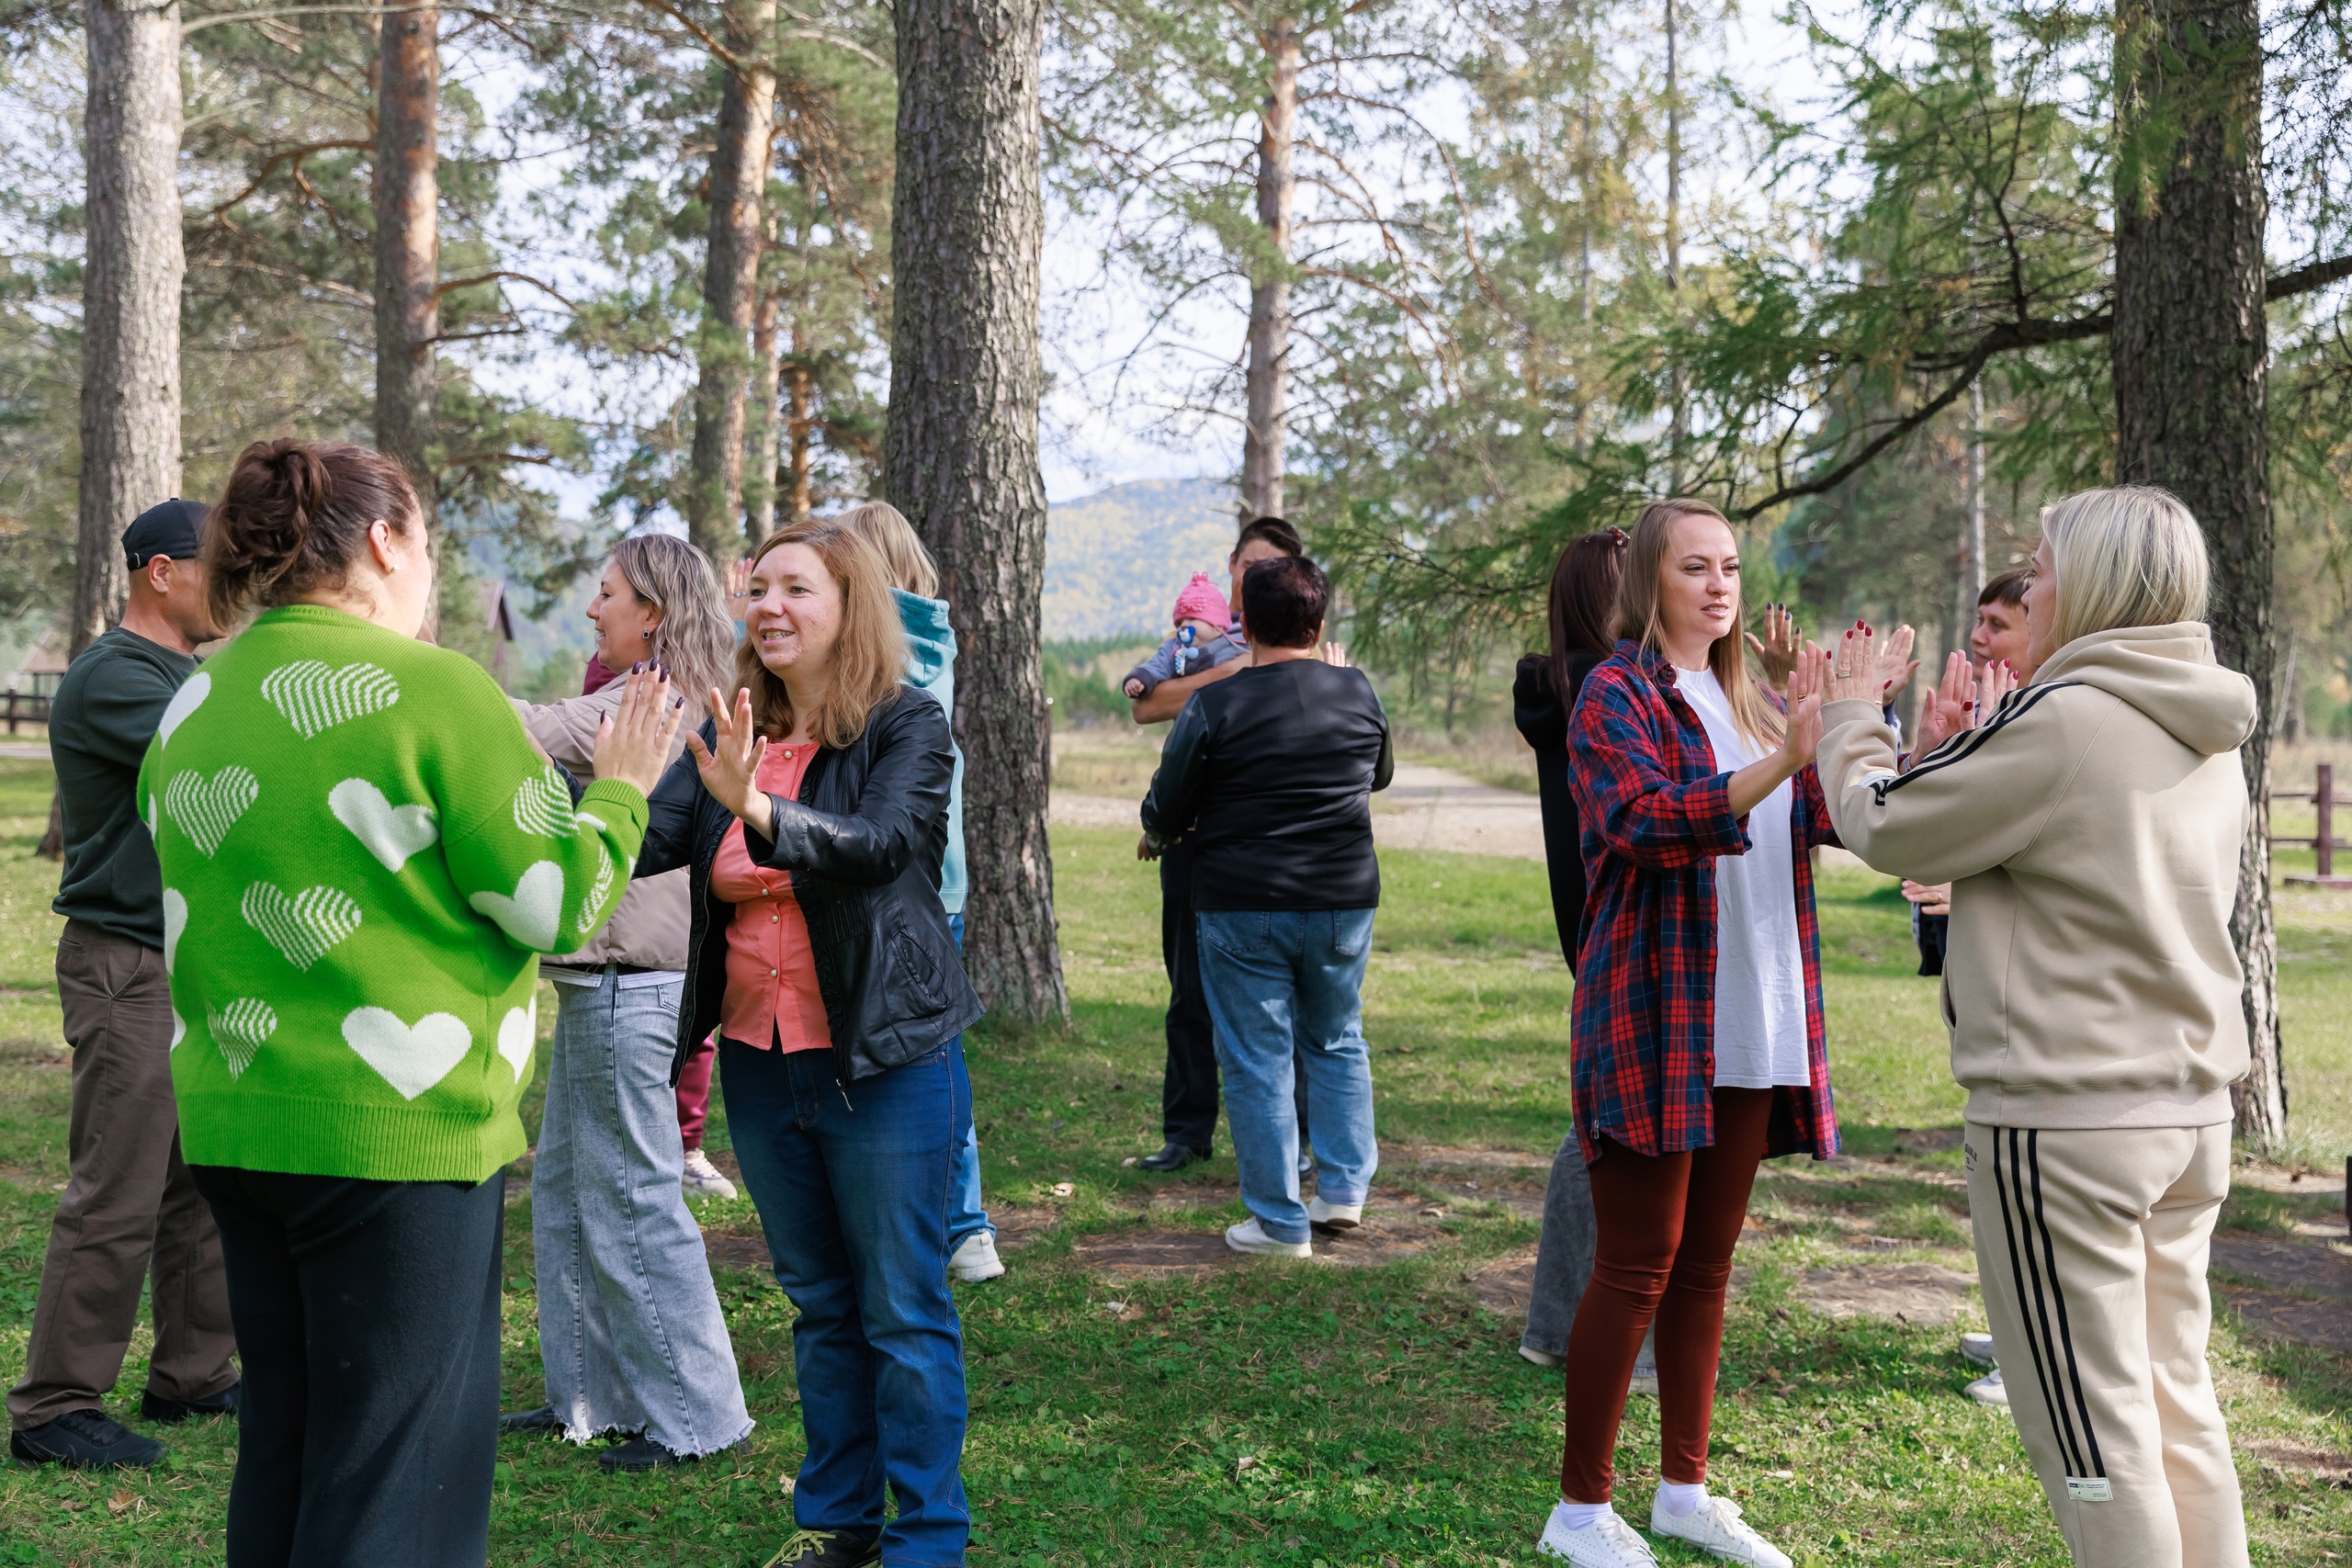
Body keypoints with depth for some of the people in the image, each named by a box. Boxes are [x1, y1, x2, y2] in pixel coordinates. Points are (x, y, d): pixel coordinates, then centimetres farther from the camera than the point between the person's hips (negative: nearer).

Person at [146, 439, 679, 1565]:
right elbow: (554, 904, -10)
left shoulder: (190, 710, 9)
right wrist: (619, 792, 6)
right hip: (398, 1129, -7)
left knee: (281, 1442, 18)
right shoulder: (435, 690, -12)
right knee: (394, 1468, 2)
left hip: (231, 1122, 7)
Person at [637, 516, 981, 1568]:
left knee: (903, 1310, 2)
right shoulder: (728, 734, 8)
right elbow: (645, 841, -6)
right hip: (760, 1060, 6)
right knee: (817, 1302, 17)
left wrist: (758, 809, -41)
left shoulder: (906, 724, -8)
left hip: (884, 1062, -6)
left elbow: (882, 844, -25)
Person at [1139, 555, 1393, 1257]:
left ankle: (1280, 1223, 8)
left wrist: (1165, 830, 21)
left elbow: (1163, 818, -2)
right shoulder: (1359, 694, 1)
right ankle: (1344, 1191, 22)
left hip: (1243, 908, -3)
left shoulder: (1214, 707, -11)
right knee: (1338, 1046, 21)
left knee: (1257, 1062, 4)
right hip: (1344, 903, 4)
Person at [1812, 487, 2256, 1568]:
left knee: (2091, 1425, 2)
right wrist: (1973, 750, 17)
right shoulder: (2206, 738, 9)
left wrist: (1846, 719, 11)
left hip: (2066, 1120, -8)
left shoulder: (2060, 721, -18)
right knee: (2175, 1397, 17)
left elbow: (1886, 826, -7)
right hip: (2189, 1110, 8)